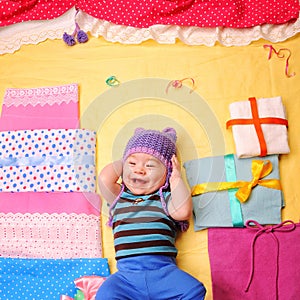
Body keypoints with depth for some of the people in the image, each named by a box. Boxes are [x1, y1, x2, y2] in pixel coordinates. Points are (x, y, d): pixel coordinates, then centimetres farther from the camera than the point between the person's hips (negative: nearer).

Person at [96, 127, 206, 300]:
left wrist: (177, 178, 5)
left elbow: (182, 212, -7)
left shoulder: (165, 197, 13)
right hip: (126, 273, 1)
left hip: (164, 269, -1)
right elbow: (105, 179, -1)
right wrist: (122, 163, 17)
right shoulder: (118, 197, 18)